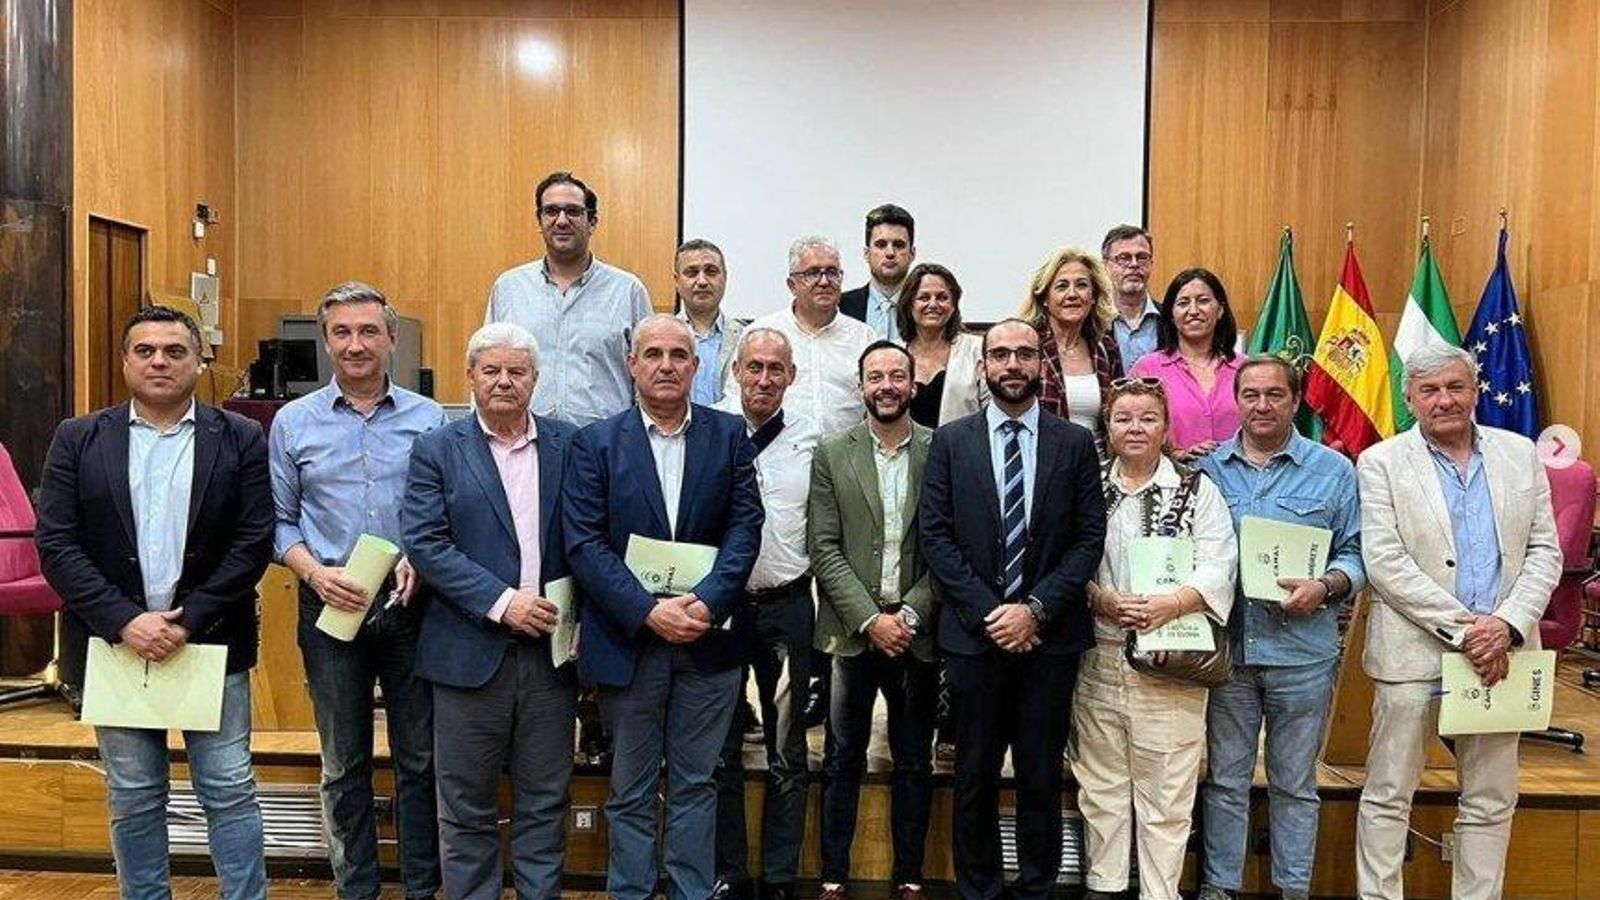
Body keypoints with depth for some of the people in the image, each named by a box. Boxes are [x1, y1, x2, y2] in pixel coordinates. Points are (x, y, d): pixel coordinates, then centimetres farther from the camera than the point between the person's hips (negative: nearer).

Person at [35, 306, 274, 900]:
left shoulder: (240, 439, 0)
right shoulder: (78, 440, 3)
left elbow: (254, 542, -6)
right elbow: (55, 545, -3)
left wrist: (188, 620, -13)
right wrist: (124, 621, -13)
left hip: (211, 644, -1)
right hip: (117, 643, 2)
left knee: (230, 791, 4)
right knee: (133, 798, 12)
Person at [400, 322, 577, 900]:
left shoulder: (567, 445, 7)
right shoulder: (437, 450, 1)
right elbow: (424, 543, -8)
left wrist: (576, 614, -2)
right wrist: (499, 601, -15)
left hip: (551, 648, 2)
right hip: (471, 651, -2)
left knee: (545, 803, 11)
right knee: (467, 806, 9)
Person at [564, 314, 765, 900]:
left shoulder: (729, 435, 3)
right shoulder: (596, 443, -1)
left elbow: (744, 527, -2)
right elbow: (585, 544, -7)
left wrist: (708, 602, -16)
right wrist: (649, 612, -17)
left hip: (707, 638, 1)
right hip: (628, 639, -1)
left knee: (695, 784, 11)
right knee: (630, 791, 11)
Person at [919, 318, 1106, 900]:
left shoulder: (1075, 444, 5)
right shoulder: (950, 441, 4)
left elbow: (1089, 539, 0)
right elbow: (935, 535, -2)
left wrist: (1036, 609, -11)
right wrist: (989, 612, -10)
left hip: (1050, 635, 0)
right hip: (972, 634, 0)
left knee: (1041, 777, 9)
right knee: (975, 776, 9)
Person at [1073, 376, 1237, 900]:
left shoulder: (1196, 489, 4)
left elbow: (1219, 567, -5)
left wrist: (1170, 604, -20)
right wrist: (1102, 599, -13)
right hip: (1099, 655, 2)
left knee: (1165, 786, 1)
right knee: (1100, 779, 10)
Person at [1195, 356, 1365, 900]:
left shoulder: (1334, 471, 3)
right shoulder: (1207, 469, 7)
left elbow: (1355, 553, 3)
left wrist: (1326, 587, -15)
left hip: (1302, 651, -1)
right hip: (1224, 648, 1)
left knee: (1294, 783, 11)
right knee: (1225, 779, 10)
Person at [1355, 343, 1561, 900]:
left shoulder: (1520, 454, 9)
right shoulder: (1381, 463, -2)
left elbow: (1545, 551, 6)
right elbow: (1384, 563, -10)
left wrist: (1508, 626, -9)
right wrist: (1463, 628, -15)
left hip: (1499, 653, 4)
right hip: (1415, 654, -3)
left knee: (1492, 802, 11)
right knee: (1388, 797, 3)